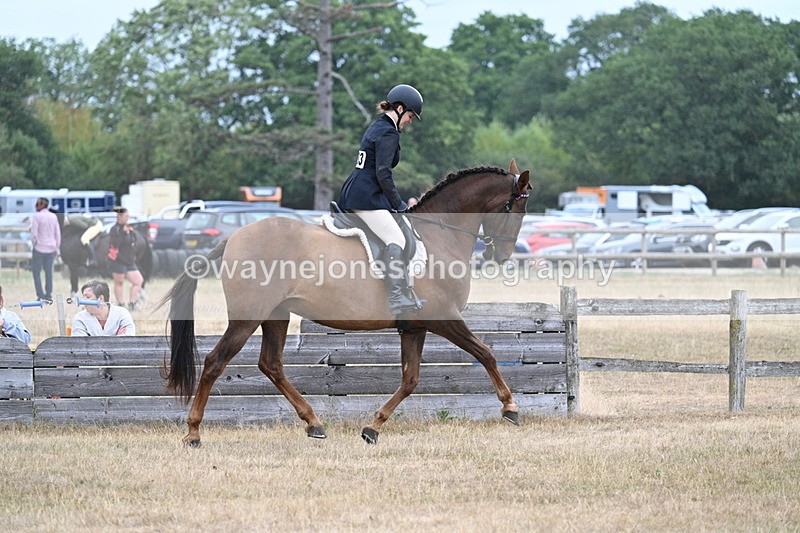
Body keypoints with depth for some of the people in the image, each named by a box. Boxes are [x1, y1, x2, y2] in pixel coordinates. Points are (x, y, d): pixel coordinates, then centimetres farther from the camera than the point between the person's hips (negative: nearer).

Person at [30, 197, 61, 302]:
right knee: (49, 272, 10)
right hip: (51, 248, 5)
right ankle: (48, 295, 9)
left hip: (39, 248, -5)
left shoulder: (36, 217, -13)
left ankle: (41, 295, -4)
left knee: (36, 272, 3)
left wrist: (34, 245, 2)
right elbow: (58, 234, 6)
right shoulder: (54, 216, 3)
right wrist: (56, 248, 14)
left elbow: (34, 234, -15)